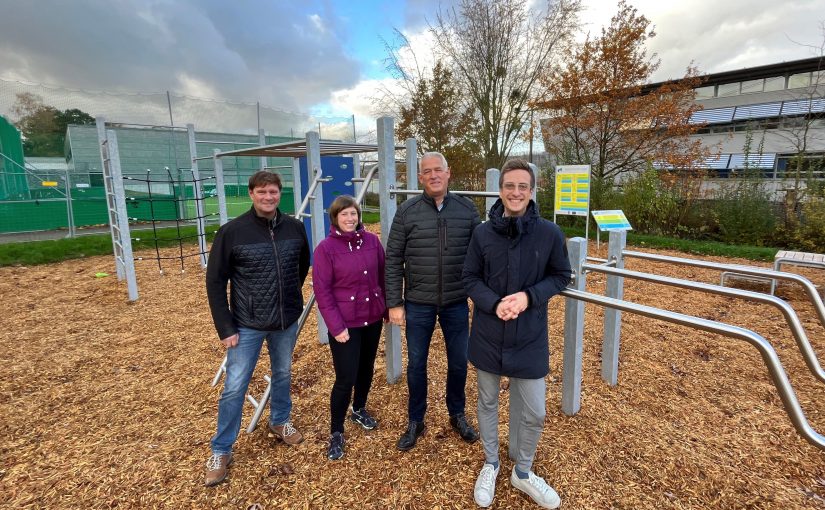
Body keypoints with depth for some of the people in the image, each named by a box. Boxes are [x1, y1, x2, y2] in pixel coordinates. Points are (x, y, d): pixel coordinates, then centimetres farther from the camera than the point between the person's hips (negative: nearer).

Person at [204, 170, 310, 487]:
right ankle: (221, 451, 27)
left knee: (283, 374, 20)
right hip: (247, 324, -3)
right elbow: (215, 282, -9)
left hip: (287, 322, 3)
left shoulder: (295, 228, -4)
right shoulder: (232, 231, -13)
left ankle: (280, 422, 46)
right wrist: (225, 328, -10)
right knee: (234, 387, 5)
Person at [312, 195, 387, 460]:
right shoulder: (326, 248, -11)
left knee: (366, 369, 19)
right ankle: (336, 433, 21)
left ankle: (359, 409, 46)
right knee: (346, 378, -1)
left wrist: (389, 307, 8)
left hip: (373, 319, 5)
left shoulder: (372, 241, 0)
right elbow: (322, 291, -11)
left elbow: (383, 276, 8)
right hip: (345, 324, -4)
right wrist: (336, 326, -15)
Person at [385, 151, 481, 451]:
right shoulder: (407, 212, -5)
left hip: (457, 304, 1)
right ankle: (415, 422, 35)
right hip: (418, 304, -1)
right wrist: (394, 303, -5)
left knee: (459, 362, 15)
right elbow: (393, 260, -3)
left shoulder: (467, 210, -2)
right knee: (416, 364, 13)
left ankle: (457, 416, 41)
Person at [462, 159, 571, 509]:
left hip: (530, 337, 0)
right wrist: (494, 303, -19)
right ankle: (490, 464, 45)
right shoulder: (483, 233, -9)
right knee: (488, 402, 19)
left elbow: (560, 276, 1)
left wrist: (529, 296, -16)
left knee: (533, 412, 12)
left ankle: (523, 472, 41)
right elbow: (470, 278, -2)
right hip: (488, 334, 1)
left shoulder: (550, 233, -9)